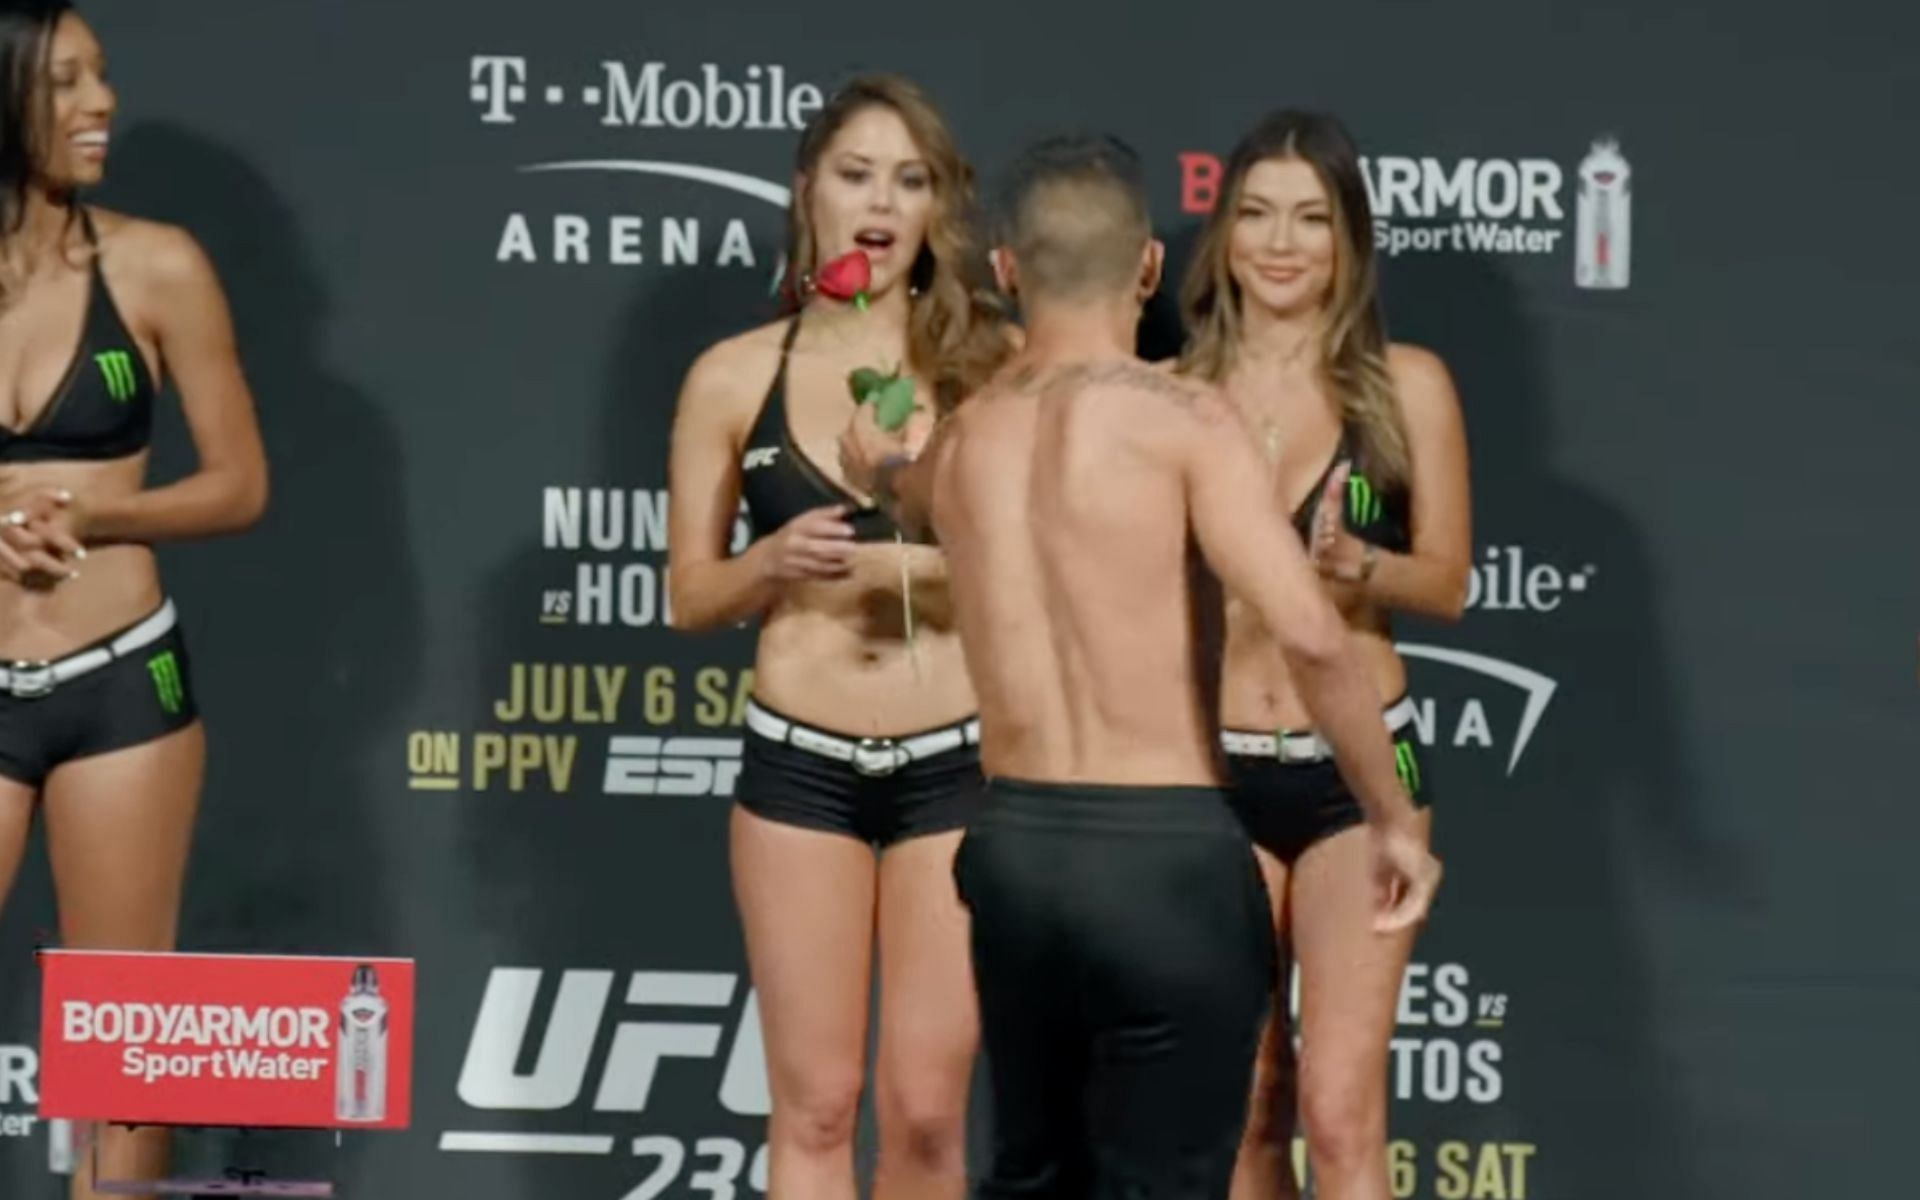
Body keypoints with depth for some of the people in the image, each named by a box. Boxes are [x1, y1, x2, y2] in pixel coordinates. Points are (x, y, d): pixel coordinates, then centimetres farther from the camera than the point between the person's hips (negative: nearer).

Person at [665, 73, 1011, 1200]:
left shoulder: (988, 367, 2)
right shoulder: (736, 377, 3)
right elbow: (691, 596, 7)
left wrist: (933, 562, -15)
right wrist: (773, 563, -12)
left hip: (955, 766, 0)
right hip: (800, 767, 0)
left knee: (928, 1108, 1)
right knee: (816, 1103, 1)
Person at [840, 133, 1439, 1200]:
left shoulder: (960, 441, 9)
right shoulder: (1182, 420, -11)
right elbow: (1309, 633, -22)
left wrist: (879, 464, 62)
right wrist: (1395, 818, -11)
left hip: (1015, 849, 6)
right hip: (1168, 855, -6)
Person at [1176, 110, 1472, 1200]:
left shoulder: (1407, 385, -1)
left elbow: (1449, 582, 0)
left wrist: (1355, 564, -19)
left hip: (1358, 769, -2)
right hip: (1213, 770, 2)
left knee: (1341, 1107, -10)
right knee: (1241, 1110, 8)